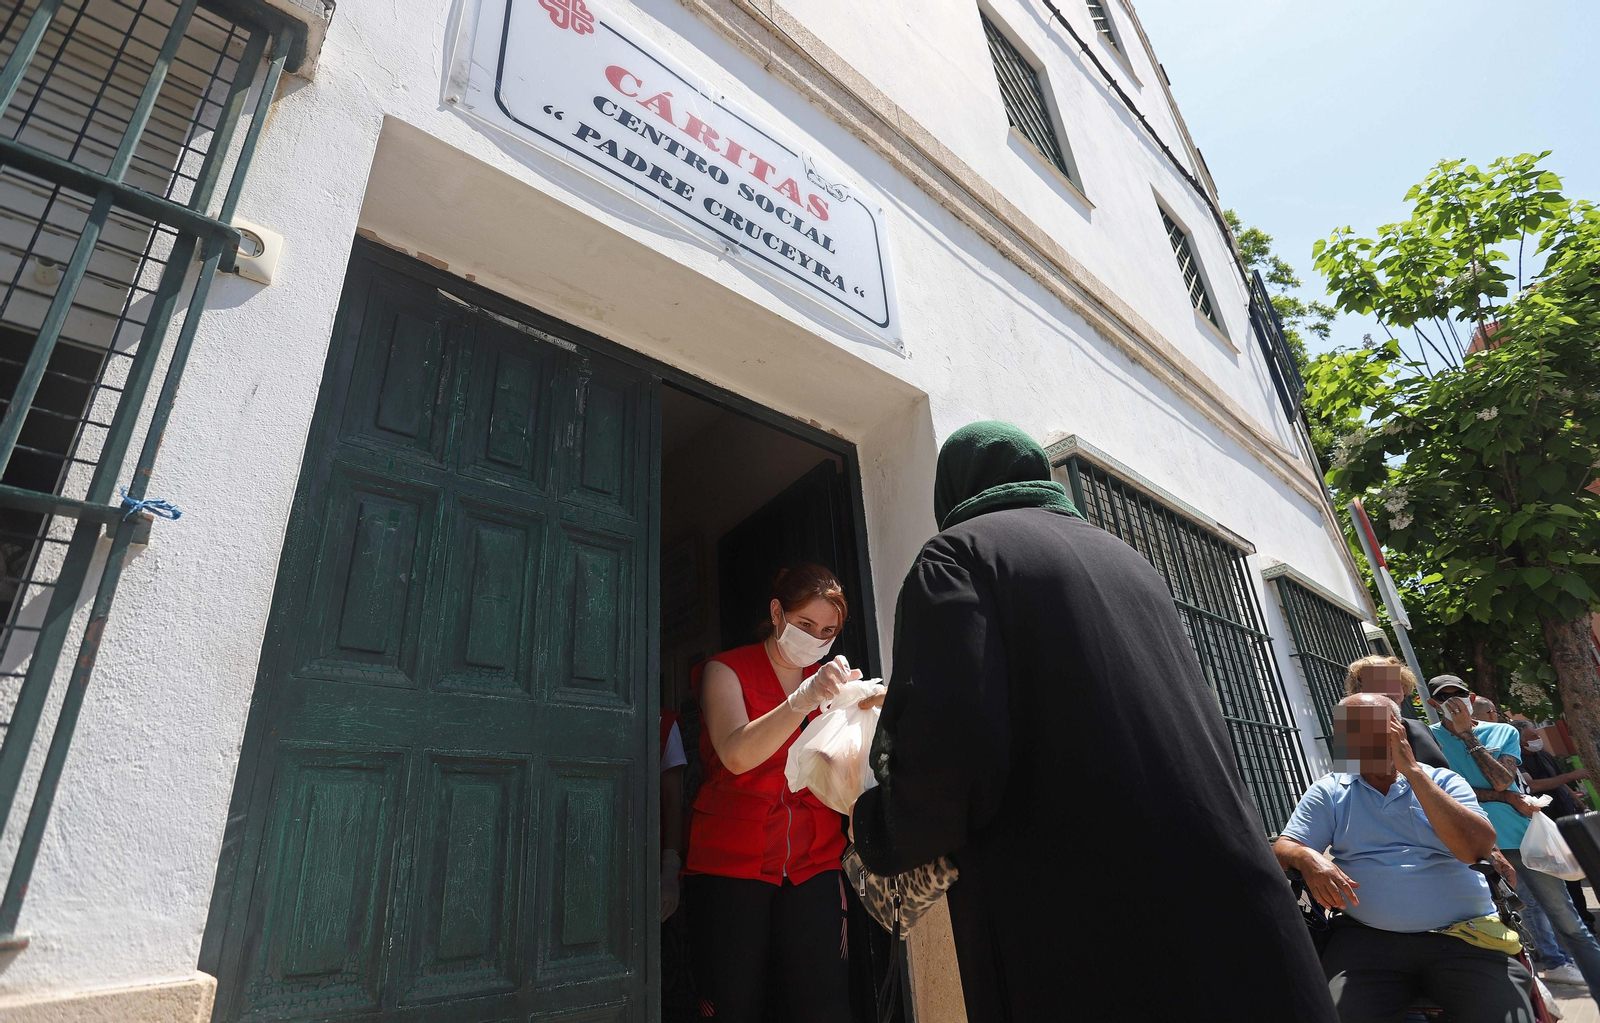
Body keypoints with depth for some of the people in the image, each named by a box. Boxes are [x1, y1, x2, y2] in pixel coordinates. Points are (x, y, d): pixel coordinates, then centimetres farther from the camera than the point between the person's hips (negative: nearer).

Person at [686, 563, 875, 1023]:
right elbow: (737, 756, -18)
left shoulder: (829, 680, 16)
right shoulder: (727, 670, 2)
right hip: (733, 863, -3)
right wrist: (803, 701, -29)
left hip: (814, 862, 3)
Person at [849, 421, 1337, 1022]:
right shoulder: (1125, 558, 16)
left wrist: (878, 833, -1)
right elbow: (1206, 728, 18)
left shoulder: (958, 551, -6)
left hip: (1080, 941, -6)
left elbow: (949, 749, -20)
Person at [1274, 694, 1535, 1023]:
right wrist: (1306, 857, -20)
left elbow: (1475, 849, -10)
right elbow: (1283, 848, 4)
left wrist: (1411, 769, -10)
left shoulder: (1443, 781, 8)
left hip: (1464, 936, 1)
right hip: (1368, 939, 0)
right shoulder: (1329, 792, 9)